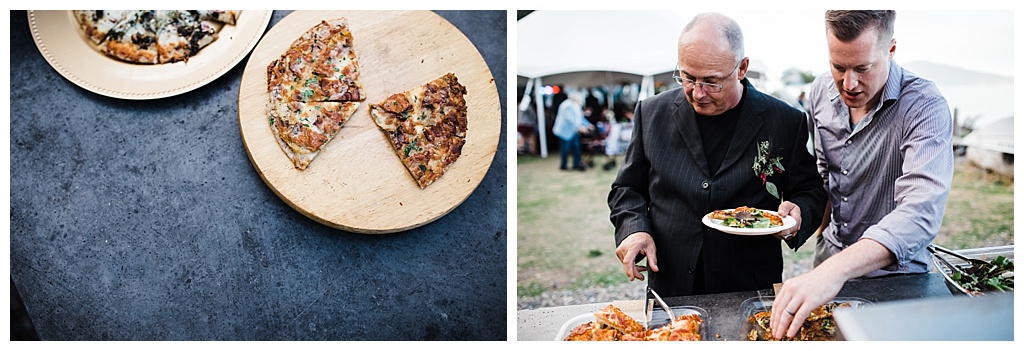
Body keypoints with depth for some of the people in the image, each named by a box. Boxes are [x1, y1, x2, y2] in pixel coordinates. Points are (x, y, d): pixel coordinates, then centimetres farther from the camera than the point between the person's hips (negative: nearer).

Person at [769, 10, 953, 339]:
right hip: (829, 262, 5)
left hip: (892, 272, -5)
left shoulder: (925, 107, -27)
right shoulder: (821, 91, -8)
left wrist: (836, 270, -54)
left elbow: (921, 212, -41)